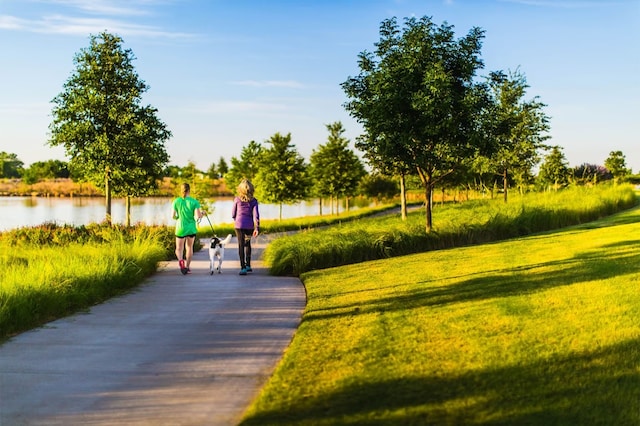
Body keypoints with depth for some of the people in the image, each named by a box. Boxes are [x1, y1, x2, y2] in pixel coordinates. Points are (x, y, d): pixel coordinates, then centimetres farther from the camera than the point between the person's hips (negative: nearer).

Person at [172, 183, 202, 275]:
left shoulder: (176, 201, -6)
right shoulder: (194, 202, -8)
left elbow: (173, 216, -5)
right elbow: (198, 216, -15)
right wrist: (202, 214, 6)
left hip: (181, 228, -1)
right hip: (192, 228, 1)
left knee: (179, 249, 8)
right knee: (189, 247, 20)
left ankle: (181, 260, -23)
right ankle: (187, 267, 25)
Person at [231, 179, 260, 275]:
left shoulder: (237, 199, -3)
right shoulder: (253, 200, -2)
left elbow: (233, 213, 5)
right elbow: (256, 214, -8)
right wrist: (257, 228, -7)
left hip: (239, 225, -2)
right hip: (250, 225, 2)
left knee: (241, 246, 0)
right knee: (247, 244, 22)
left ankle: (243, 268, -8)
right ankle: (248, 265, 27)